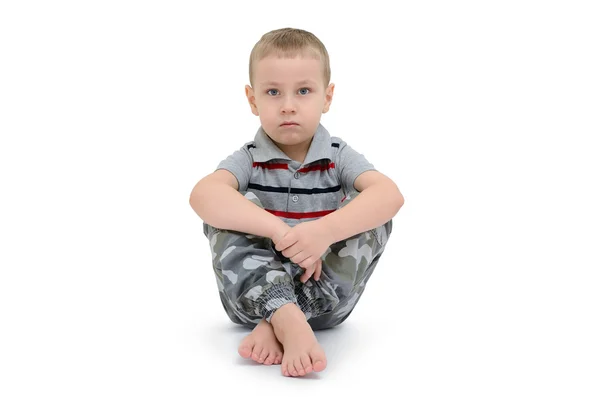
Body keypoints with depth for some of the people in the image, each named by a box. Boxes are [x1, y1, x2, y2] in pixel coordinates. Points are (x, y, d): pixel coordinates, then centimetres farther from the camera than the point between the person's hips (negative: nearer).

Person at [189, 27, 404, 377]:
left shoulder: (339, 156, -3)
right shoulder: (249, 159, -5)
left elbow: (392, 194, -23)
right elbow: (202, 195, -28)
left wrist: (325, 231, -40)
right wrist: (279, 230, -39)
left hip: (326, 297, 1)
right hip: (253, 293, 0)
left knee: (373, 212, -22)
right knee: (228, 210, -23)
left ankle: (274, 325, -30)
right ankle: (287, 321, -41)